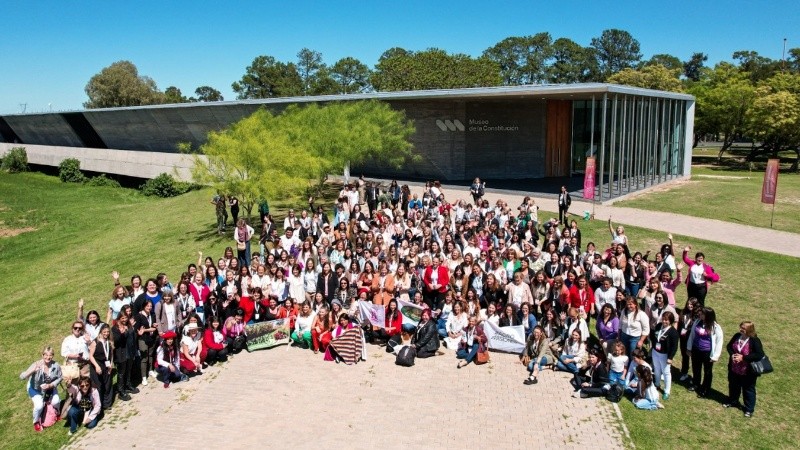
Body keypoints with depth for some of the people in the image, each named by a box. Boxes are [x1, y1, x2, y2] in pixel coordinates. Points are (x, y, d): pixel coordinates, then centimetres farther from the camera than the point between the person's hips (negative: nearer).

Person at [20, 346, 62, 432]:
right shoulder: (37, 365, -30)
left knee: (55, 402, -15)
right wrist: (32, 371, -54)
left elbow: (59, 378, -10)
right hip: (36, 388, -2)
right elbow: (22, 377, -36)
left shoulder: (56, 366, -24)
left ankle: (57, 412, 22)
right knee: (39, 405, -20)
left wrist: (50, 385, -27)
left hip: (50, 387, 2)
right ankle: (36, 422, 12)